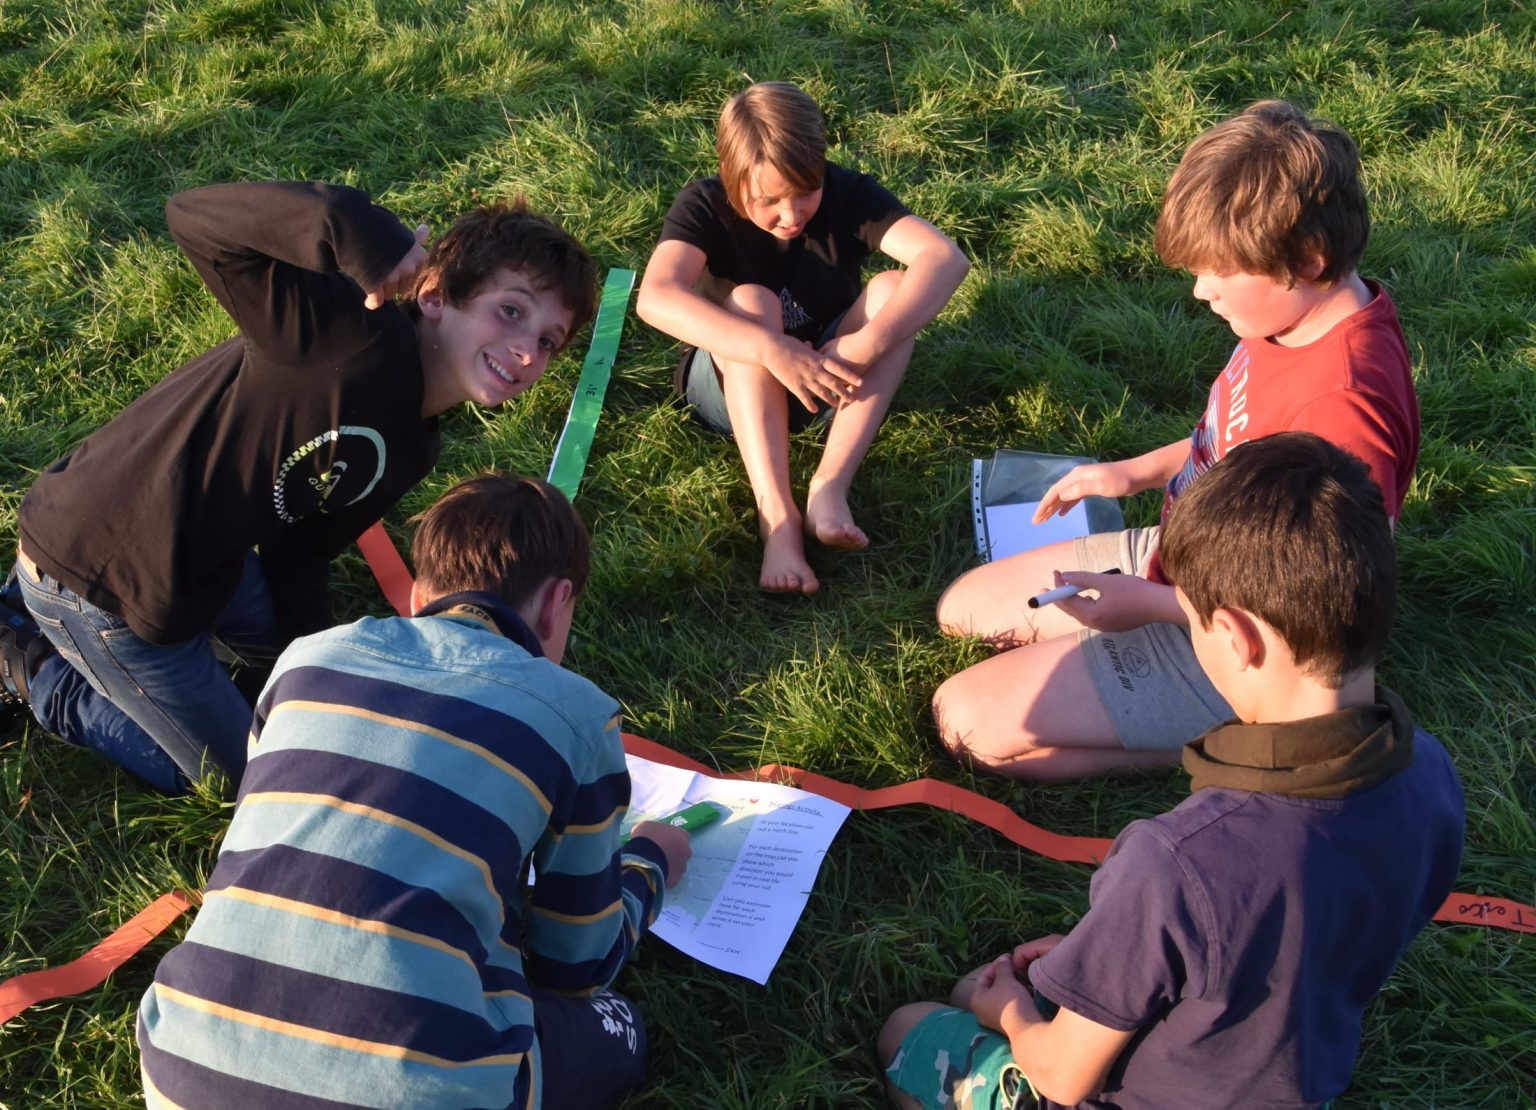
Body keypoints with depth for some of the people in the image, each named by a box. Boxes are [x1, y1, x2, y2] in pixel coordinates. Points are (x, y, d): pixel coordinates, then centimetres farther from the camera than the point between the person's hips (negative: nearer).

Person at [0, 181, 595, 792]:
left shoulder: (408, 449, 0)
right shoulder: (358, 331, -29)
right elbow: (193, 218, -38)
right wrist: (357, 234, -51)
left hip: (200, 552, 9)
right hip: (95, 576, -9)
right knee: (230, 775, 10)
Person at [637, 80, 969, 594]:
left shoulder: (846, 194, -16)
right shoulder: (704, 206, -20)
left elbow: (946, 257, -31)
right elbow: (655, 298, -39)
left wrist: (872, 342, -46)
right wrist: (774, 350, -49)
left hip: (829, 380, 2)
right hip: (732, 388, -2)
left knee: (891, 289, -25)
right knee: (750, 302, -33)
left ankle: (829, 487, -35)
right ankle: (776, 514, -43)